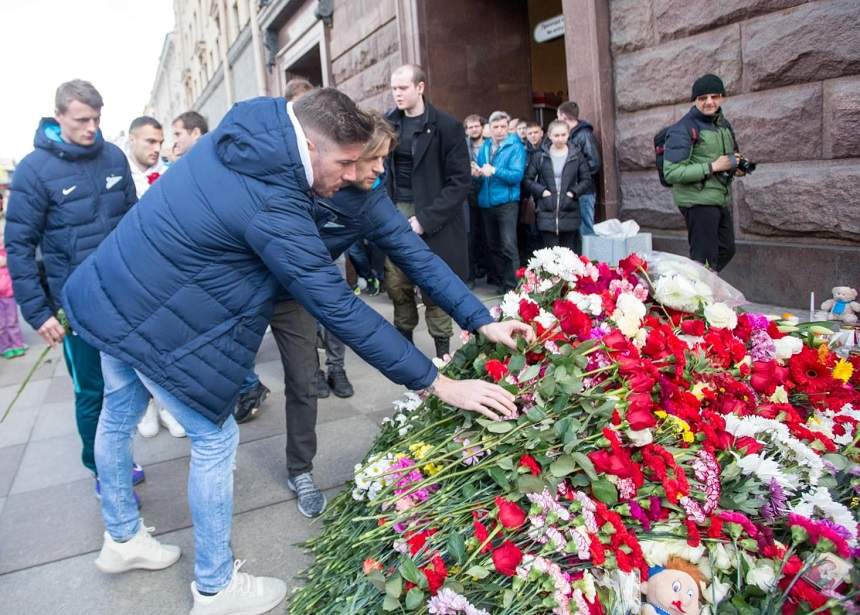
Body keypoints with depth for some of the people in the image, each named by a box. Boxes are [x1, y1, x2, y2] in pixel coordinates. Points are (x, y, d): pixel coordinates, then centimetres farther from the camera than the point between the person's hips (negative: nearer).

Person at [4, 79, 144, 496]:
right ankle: (102, 472, 25)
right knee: (92, 391, 6)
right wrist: (37, 312, -12)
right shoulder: (34, 169, -10)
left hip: (126, 293, 4)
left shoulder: (114, 156, 2)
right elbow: (19, 245, -8)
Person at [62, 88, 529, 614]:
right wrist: (438, 383, -27)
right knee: (216, 439, 3)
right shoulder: (271, 208, -30)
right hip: (154, 324, -10)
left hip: (106, 293, 10)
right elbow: (340, 309, -31)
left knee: (119, 420, 23)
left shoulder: (245, 134, -4)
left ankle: (121, 539, 48)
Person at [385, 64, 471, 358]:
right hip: (395, 212, 4)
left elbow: (460, 181, -8)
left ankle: (443, 351, 14)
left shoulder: (447, 126, -4)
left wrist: (425, 219, -14)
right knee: (396, 284, 2)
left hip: (432, 218, -3)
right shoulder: (388, 123, 9)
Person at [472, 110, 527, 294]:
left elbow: (517, 175, -15)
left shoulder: (515, 147, -5)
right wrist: (477, 174, -9)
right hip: (486, 202, 6)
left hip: (506, 202, -6)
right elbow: (479, 173, 14)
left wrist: (494, 171, -24)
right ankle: (502, 281, 25)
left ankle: (512, 285, -4)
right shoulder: (484, 147, 10)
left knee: (508, 246, -11)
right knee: (493, 245, 13)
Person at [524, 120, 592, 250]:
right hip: (547, 215, -1)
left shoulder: (576, 156, 6)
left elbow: (586, 179, 9)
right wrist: (542, 191, -9)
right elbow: (528, 179, 5)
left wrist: (573, 192, -6)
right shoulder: (539, 156, 4)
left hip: (569, 214, 1)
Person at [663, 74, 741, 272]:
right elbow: (672, 173, -22)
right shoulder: (683, 129, -14)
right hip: (698, 202, -9)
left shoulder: (724, 124, 12)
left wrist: (737, 165, 3)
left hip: (723, 200, 9)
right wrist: (712, 167, -22)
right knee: (705, 259, -2)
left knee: (726, 250, 20)